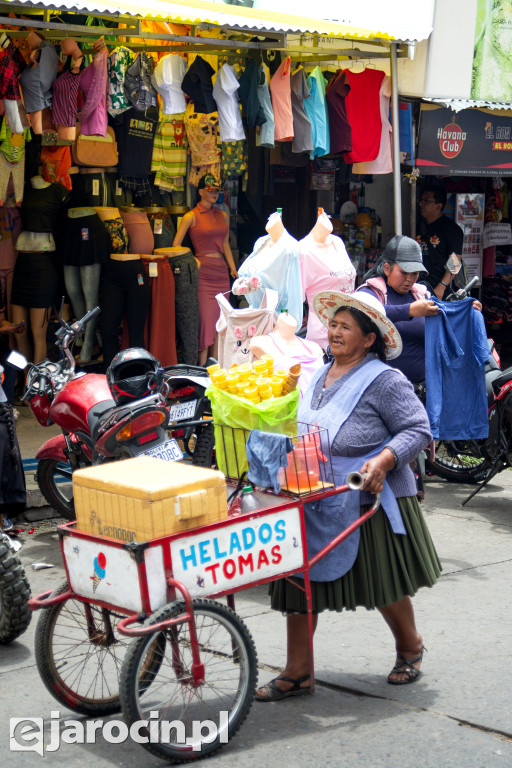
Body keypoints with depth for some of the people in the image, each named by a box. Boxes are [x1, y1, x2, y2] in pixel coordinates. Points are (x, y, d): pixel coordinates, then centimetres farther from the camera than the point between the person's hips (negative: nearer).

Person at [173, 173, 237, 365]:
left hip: (221, 270, 6)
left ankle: (215, 363, 12)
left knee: (220, 317, 5)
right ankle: (202, 364, -2)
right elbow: (176, 245, -2)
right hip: (203, 270, -6)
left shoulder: (223, 216, 14)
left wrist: (233, 269, 16)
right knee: (205, 316, -8)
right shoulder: (191, 217, -3)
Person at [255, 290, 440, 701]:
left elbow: (418, 430, -15)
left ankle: (410, 647, 35)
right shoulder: (320, 377, 12)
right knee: (300, 582, 3)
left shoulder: (384, 380, -12)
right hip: (315, 504, 7)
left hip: (371, 502, -7)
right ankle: (297, 672, 13)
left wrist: (383, 461, -29)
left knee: (383, 583, 7)